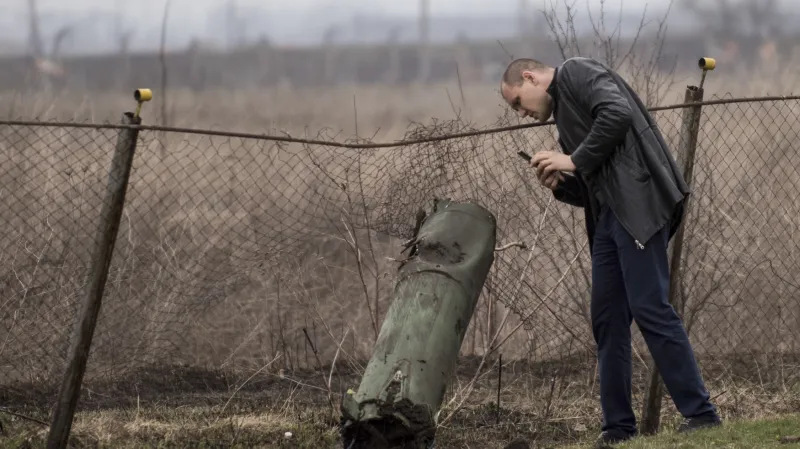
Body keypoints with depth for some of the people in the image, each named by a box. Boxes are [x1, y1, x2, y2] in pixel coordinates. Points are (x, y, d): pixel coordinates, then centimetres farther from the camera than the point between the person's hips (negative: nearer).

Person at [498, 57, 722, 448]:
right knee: (607, 318, 7)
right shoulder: (563, 110, 29)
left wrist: (575, 161, -10)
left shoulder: (576, 72, 3)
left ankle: (700, 414, -11)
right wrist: (560, 184, 7)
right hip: (608, 217, 10)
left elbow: (617, 113, -16)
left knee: (649, 308, -13)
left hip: (637, 202, -10)